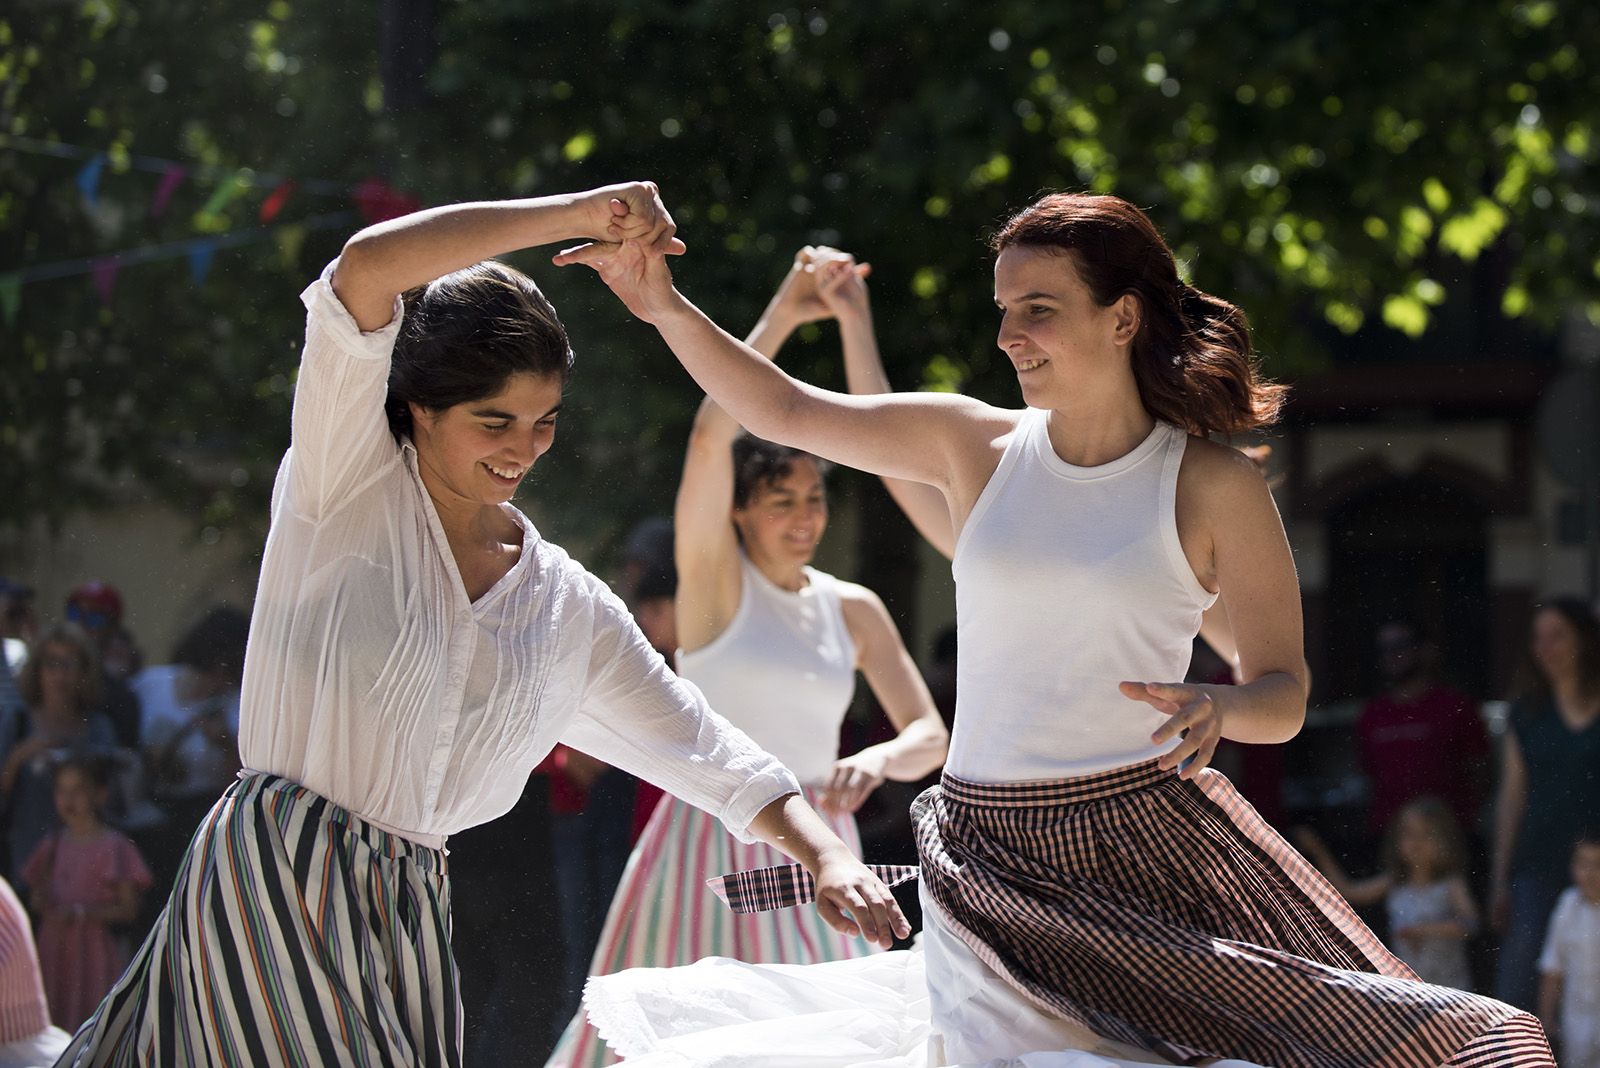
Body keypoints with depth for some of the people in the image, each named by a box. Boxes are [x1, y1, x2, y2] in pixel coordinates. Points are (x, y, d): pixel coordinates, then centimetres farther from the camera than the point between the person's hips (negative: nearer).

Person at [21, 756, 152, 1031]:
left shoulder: (113, 847, -5)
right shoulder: (52, 848, 12)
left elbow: (129, 909, -8)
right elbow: (37, 900, 17)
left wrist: (80, 913, -18)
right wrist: (42, 904, -7)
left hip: (95, 951, -5)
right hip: (54, 952, 5)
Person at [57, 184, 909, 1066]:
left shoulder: (571, 609, 14)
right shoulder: (349, 483, 1)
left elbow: (701, 745, 13)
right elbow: (365, 269, -13)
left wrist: (823, 852, -4)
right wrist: (581, 214, -10)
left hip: (406, 914, 5)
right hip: (273, 888, -5)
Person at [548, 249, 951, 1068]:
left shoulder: (853, 609, 10)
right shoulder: (714, 579, -2)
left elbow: (928, 734, 6)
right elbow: (709, 437, -16)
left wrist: (878, 763, -17)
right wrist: (778, 319, -19)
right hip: (716, 844, -4)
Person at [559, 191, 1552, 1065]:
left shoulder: (1213, 484, 1)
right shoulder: (977, 446, 9)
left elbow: (1285, 692, 1)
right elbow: (784, 411, 12)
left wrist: (1216, 710, -20)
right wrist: (667, 308, 2)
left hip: (1153, 842, -2)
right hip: (988, 849, 2)